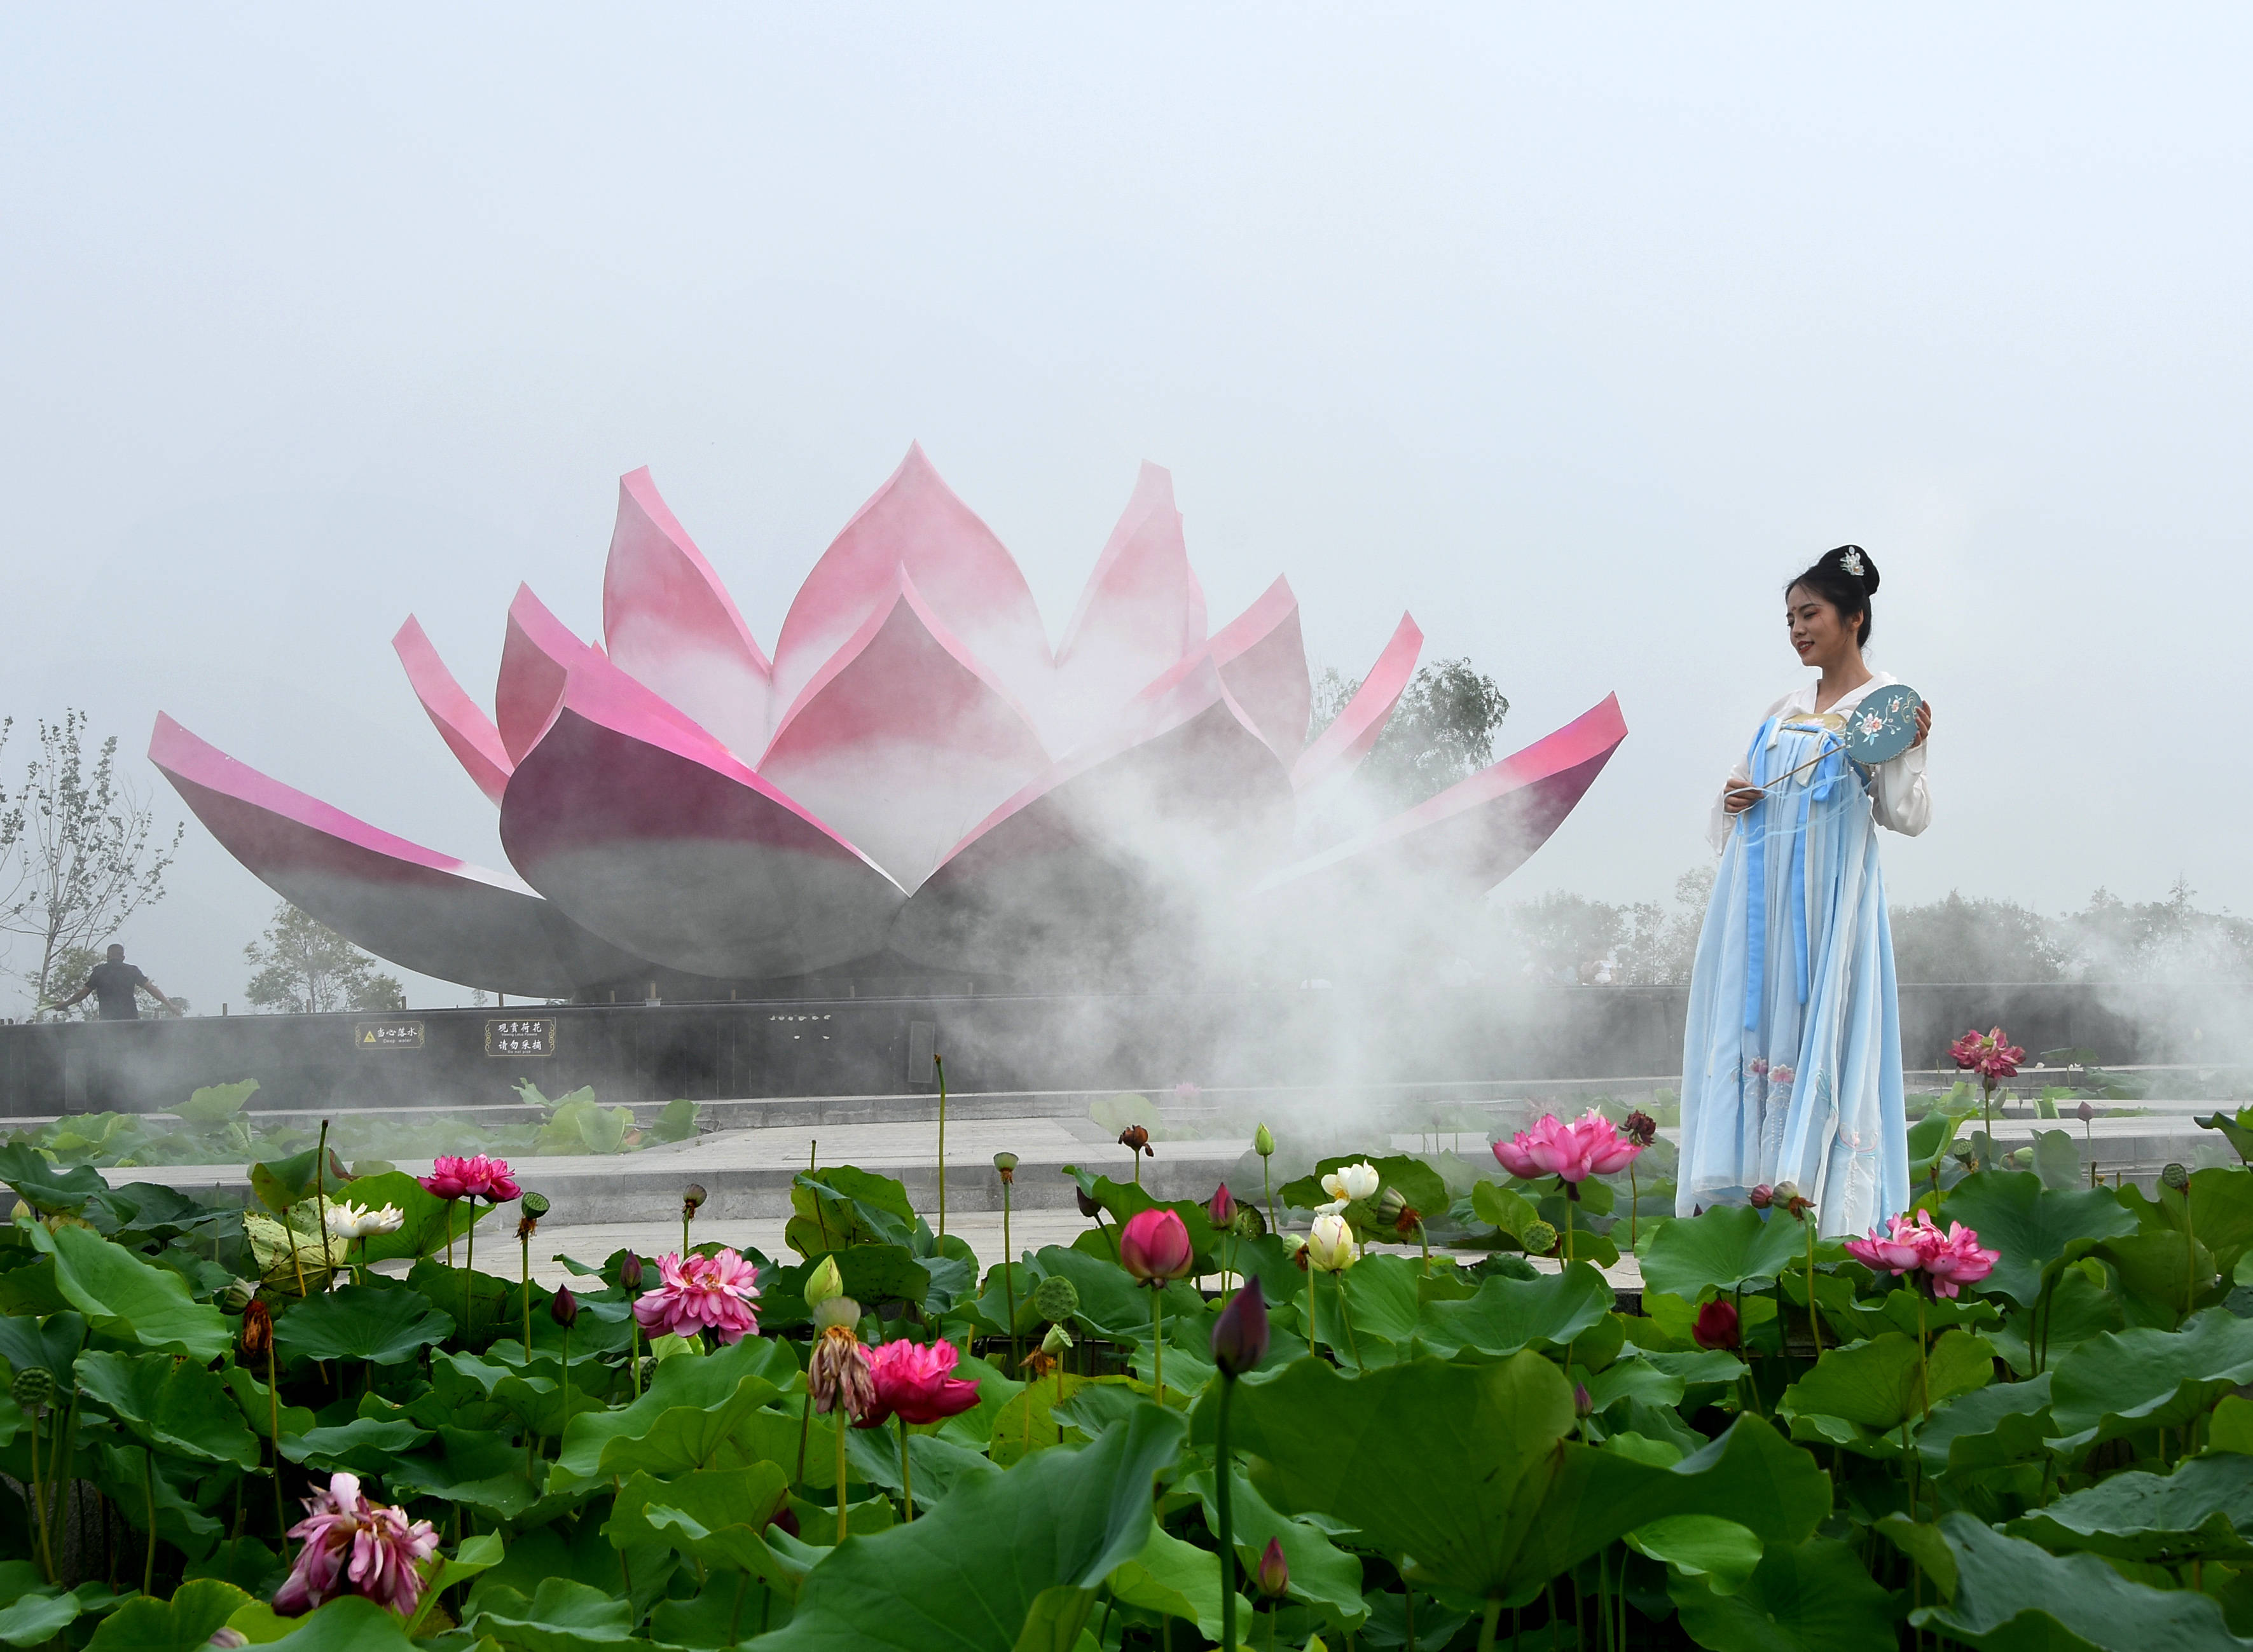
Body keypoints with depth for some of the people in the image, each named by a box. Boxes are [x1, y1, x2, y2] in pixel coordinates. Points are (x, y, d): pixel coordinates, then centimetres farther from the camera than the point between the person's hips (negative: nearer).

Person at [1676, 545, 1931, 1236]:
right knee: (1755, 1030, 2)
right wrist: (1733, 797, 5)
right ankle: (1748, 1197, 4)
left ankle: (1822, 1213, -7)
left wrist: (1909, 752, -23)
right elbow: (1747, 785, 27)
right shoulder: (1786, 707, 17)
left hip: (1829, 896, -6)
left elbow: (1906, 817, -6)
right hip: (1763, 895, 6)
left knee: (1821, 1030, -9)